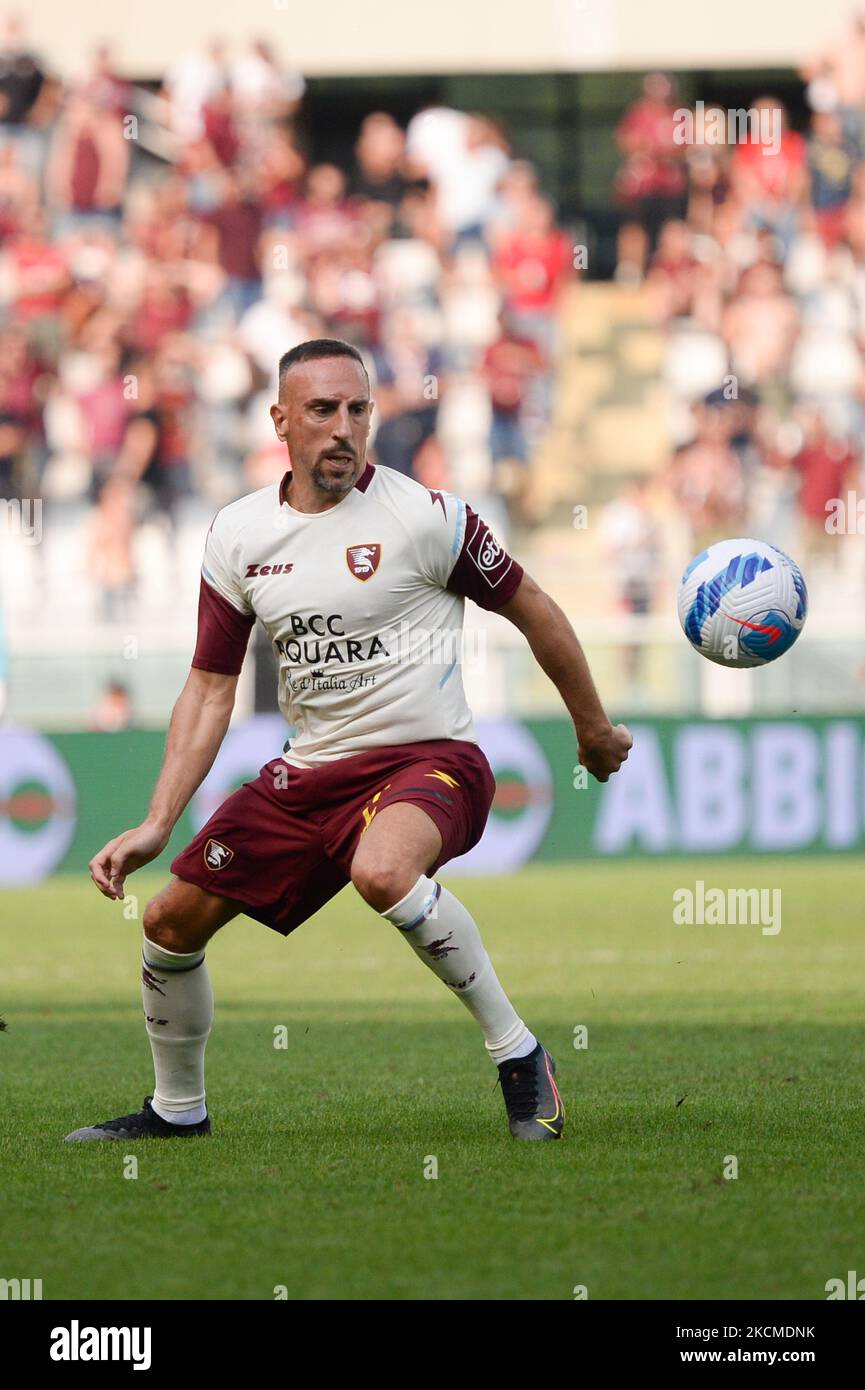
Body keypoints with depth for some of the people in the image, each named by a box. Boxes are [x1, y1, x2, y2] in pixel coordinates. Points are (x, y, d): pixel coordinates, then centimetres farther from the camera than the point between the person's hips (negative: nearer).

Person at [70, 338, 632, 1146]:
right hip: (310, 771, 6)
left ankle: (518, 1056, -22)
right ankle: (176, 1108, 30)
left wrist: (594, 731, 13)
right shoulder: (237, 535, 3)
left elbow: (534, 614, 2)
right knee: (172, 920, 4)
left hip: (429, 759, -6)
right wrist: (156, 826, 0)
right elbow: (210, 689, 9)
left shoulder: (426, 517, -11)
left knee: (380, 871, -38)